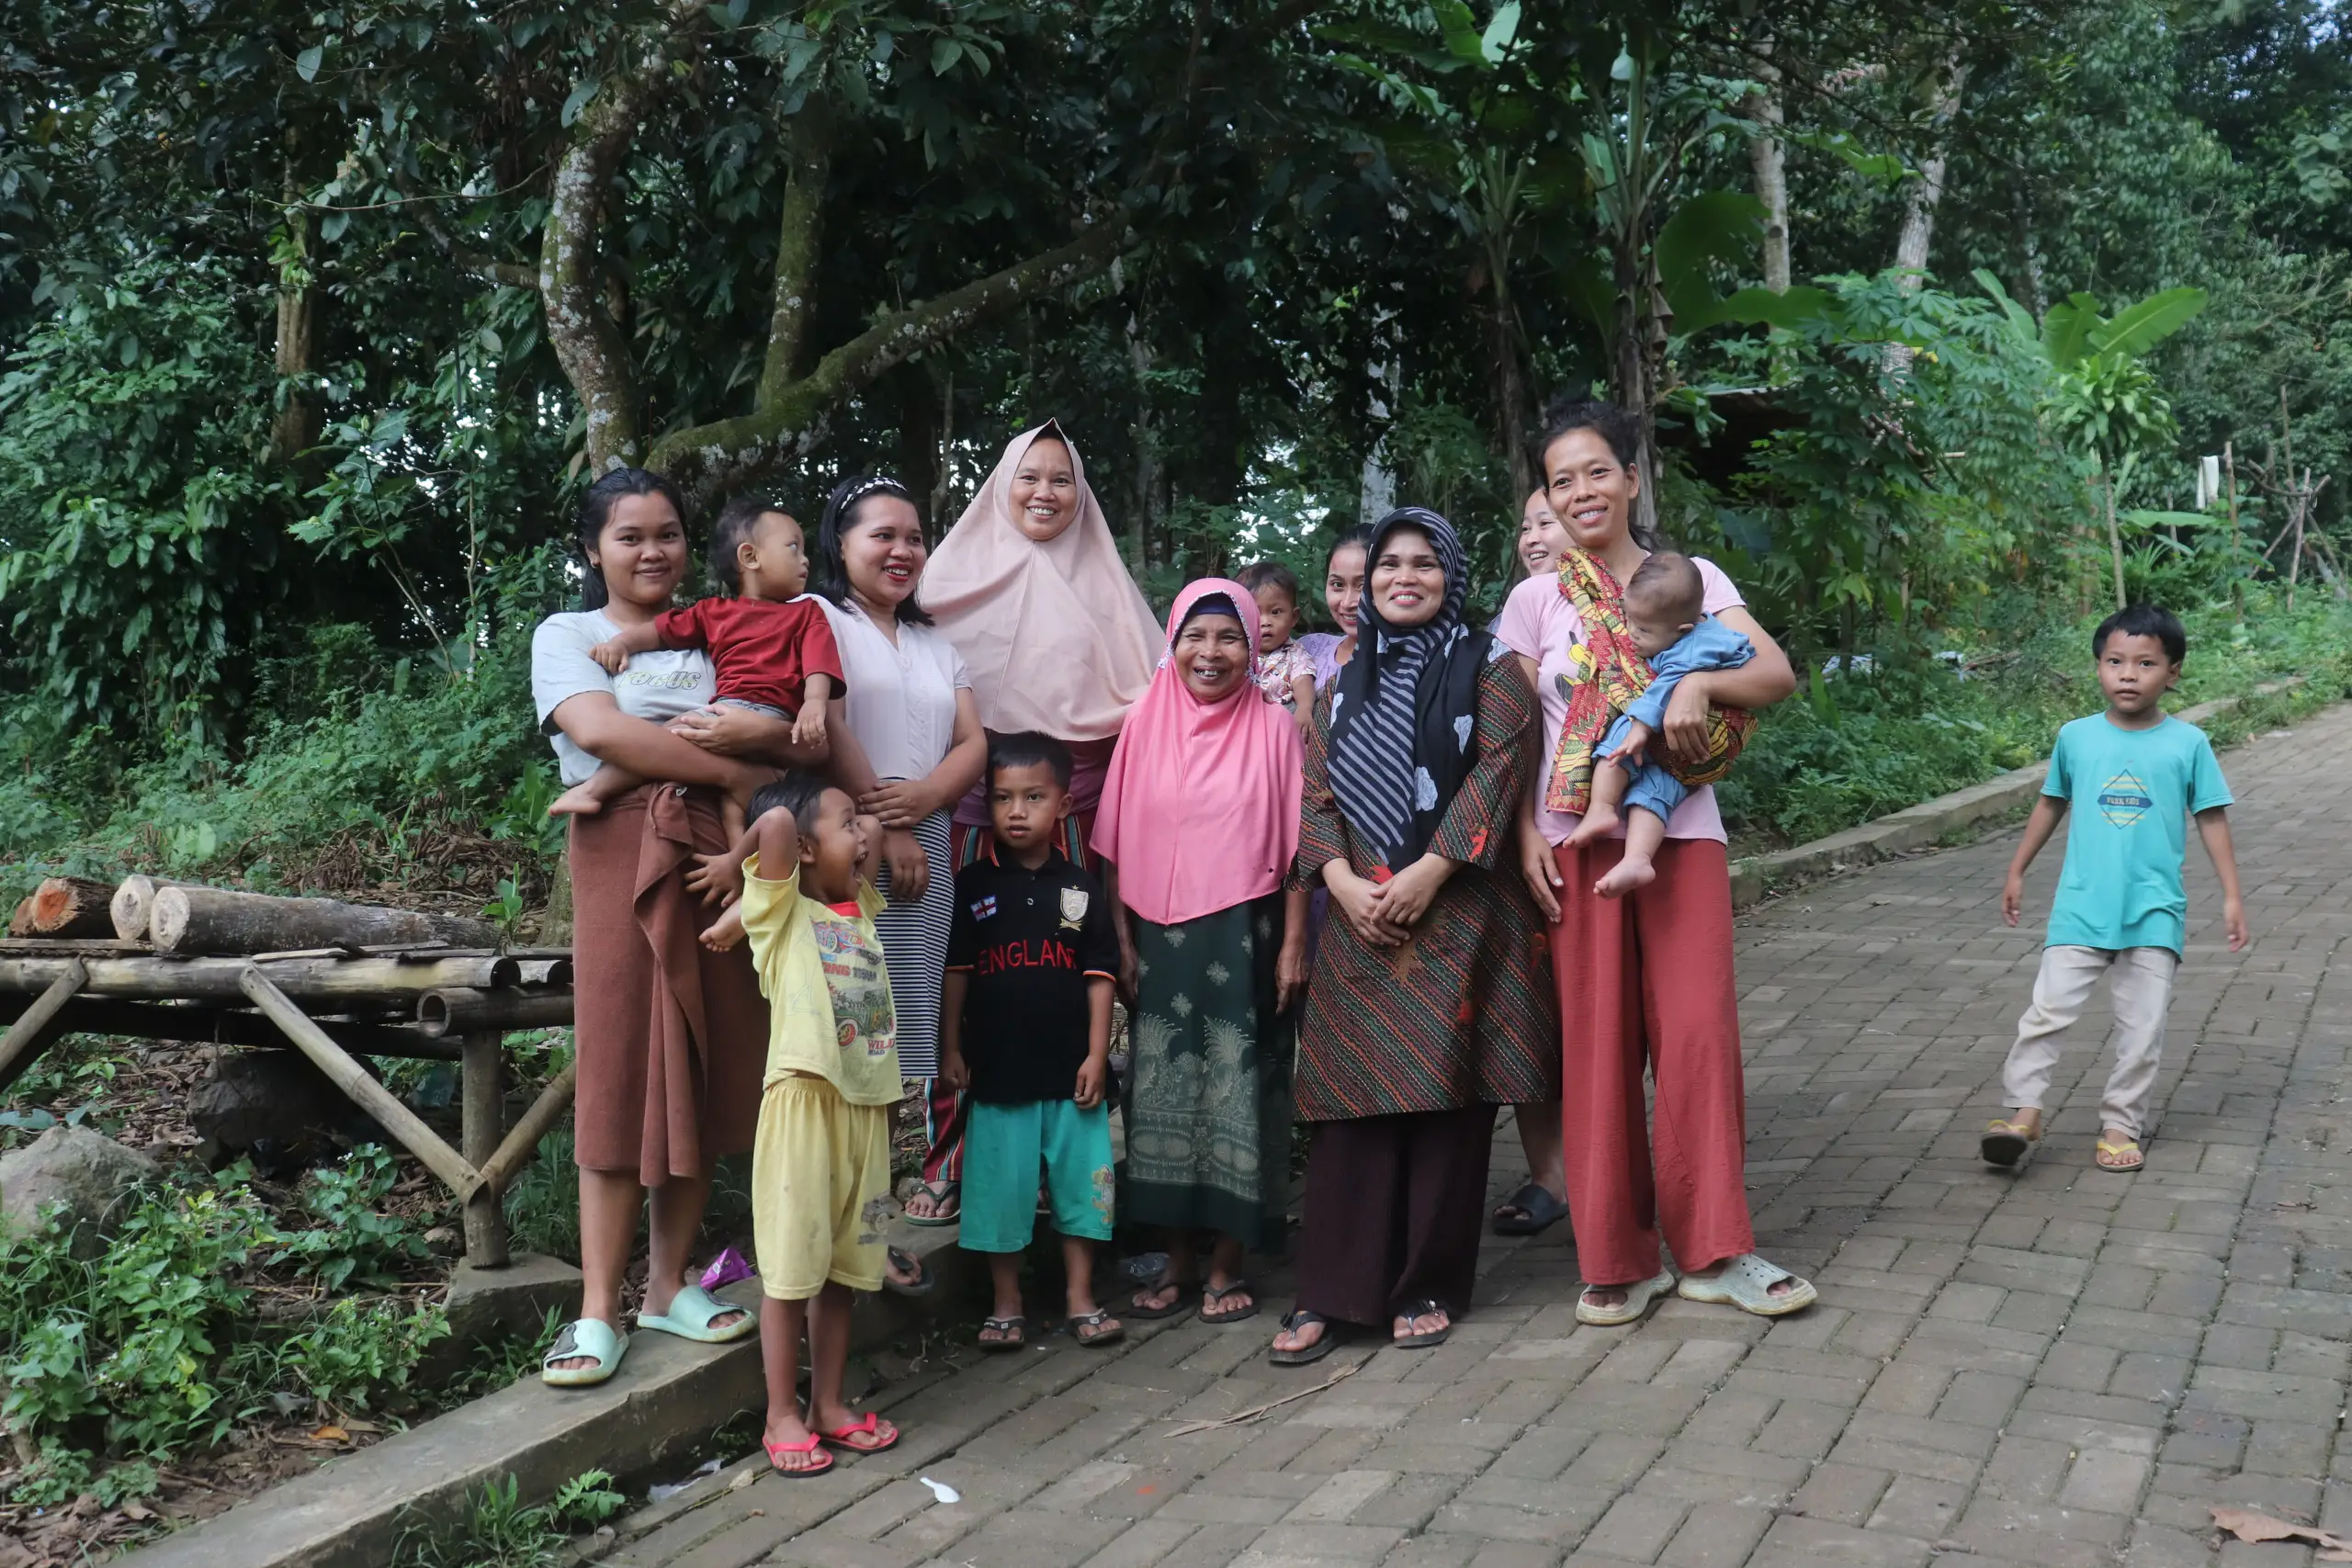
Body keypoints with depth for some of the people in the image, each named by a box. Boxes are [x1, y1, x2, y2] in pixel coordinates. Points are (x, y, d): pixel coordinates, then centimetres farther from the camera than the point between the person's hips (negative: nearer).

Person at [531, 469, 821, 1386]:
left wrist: (762, 733, -17)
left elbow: (814, 747, 6)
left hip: (725, 857, 3)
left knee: (707, 1071, 5)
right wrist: (743, 773, -13)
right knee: (621, 1073, -3)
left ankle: (669, 1284, 17)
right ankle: (599, 1311, 3)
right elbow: (598, 729, -14)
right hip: (627, 855, -3)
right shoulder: (568, 635, 8)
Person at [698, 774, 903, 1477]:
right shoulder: (783, 913, -5)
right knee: (791, 1265, 1)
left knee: (842, 1264, 13)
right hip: (804, 1101, -6)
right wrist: (732, 865, -3)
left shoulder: (861, 907, 13)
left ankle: (829, 1404, 23)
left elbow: (876, 830, 19)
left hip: (867, 1106, 6)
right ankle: (782, 1415, 11)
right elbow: (777, 823, -21)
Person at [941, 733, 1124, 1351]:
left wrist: (1097, 1053, -3)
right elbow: (955, 972, 3)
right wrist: (950, 1049, 0)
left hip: (1070, 1069, 1)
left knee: (1080, 1180, 8)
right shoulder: (972, 886, 1)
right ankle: (1006, 1306, 20)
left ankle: (1080, 1300, 22)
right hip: (998, 1068, -1)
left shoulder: (1080, 888, 2)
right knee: (1000, 1188, 6)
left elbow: (1099, 976, 2)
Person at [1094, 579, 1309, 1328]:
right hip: (1161, 939, 2)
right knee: (1164, 1090, 8)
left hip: (1244, 936, -2)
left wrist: (1294, 945, -6)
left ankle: (1227, 1264, 16)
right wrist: (1122, 942, 0)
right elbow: (1116, 847, 5)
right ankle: (1178, 1257, 23)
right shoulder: (1146, 723, 3)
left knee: (1238, 1091, 3)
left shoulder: (1273, 726, -1)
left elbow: (1294, 846, -2)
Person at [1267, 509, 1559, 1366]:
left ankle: (1428, 1286, 10)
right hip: (1359, 917, 3)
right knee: (1353, 1101, 0)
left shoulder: (1488, 669, 5)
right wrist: (1344, 883, -8)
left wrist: (1426, 873, -15)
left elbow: (1495, 773, -7)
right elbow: (1314, 795, 9)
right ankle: (1330, 1292, 5)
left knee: (1446, 1097, -1)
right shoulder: (1343, 688, 16)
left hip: (1458, 913, -3)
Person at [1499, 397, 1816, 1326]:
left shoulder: (1689, 578, 8)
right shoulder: (1537, 601, 8)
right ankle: (1619, 1258, 12)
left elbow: (1777, 675, -3)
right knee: (1598, 1042, 1)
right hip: (1575, 840, 0)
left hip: (1679, 832, 0)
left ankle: (1713, 1250, 8)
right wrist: (1526, 833, -6)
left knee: (1697, 1030, -5)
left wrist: (1700, 683, -21)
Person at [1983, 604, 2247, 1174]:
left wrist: (2231, 896, 1)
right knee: (2049, 1008, -6)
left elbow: (2212, 819, 4)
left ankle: (2121, 1124, 15)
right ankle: (2025, 1112, 2)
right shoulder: (2076, 737, 2)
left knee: (2143, 1025, 4)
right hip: (2082, 907, 1)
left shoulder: (2188, 743, -2)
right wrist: (2017, 871, 19)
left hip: (2155, 912, 0)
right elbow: (2051, 804, 15)